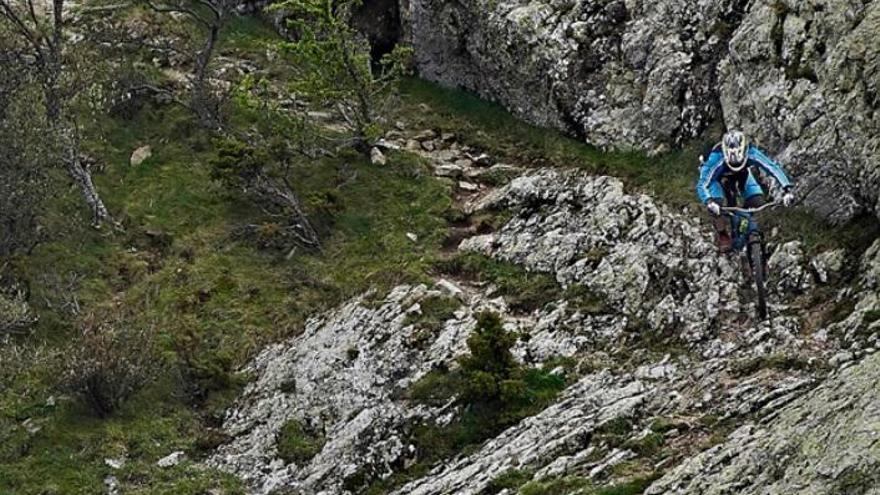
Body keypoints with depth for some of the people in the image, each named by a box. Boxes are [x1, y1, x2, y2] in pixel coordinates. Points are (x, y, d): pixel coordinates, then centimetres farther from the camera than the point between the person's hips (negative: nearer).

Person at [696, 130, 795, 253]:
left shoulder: (751, 154, -37)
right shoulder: (716, 159, -42)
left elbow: (774, 167, -37)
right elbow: (702, 185, -46)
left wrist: (787, 190, -49)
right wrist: (709, 202, -64)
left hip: (742, 174, 2)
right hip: (719, 177, -2)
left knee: (758, 203, -16)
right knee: (716, 207, -25)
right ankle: (723, 236, 2)